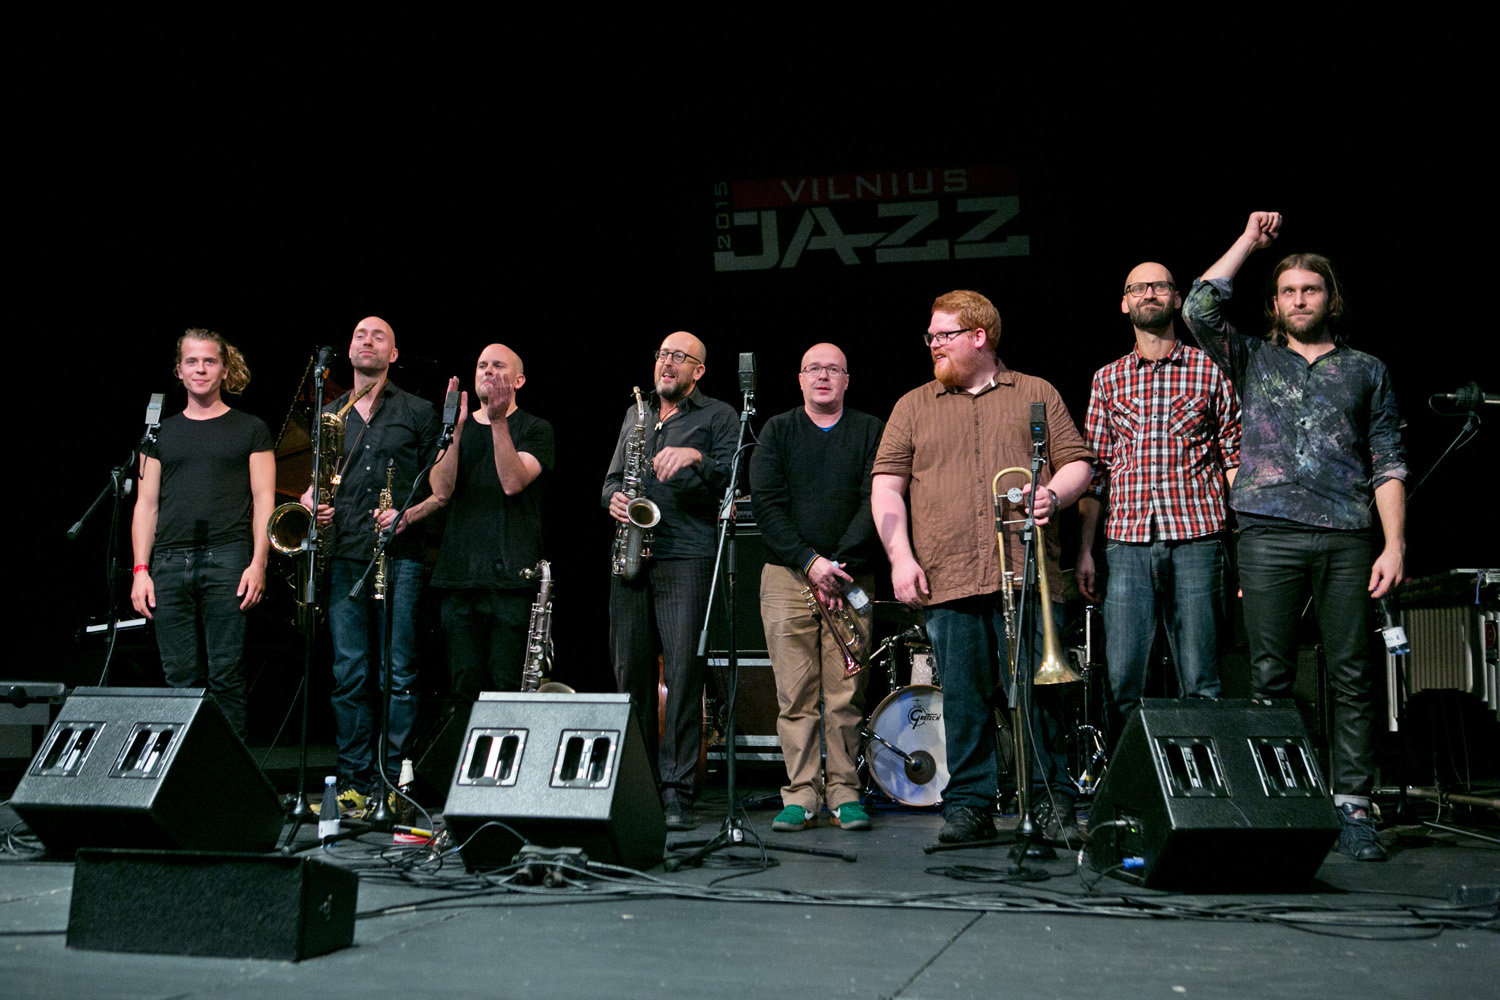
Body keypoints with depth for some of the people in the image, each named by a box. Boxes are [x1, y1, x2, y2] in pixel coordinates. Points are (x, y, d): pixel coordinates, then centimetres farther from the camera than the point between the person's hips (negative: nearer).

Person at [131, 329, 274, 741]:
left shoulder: (250, 430, 10)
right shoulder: (162, 433, 18)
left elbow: (263, 500, 4)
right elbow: (146, 505, 14)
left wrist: (258, 563, -8)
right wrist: (141, 569, 3)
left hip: (227, 560, -3)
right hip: (169, 564, 3)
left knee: (225, 676, -6)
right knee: (180, 678, 2)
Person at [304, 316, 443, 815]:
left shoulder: (418, 413, 8)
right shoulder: (329, 415, 18)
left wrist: (408, 514, -11)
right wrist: (312, 503, 3)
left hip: (399, 556, -3)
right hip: (344, 558, 3)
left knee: (398, 676, -3)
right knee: (349, 676, 2)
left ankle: (394, 781, 3)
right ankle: (354, 783, 9)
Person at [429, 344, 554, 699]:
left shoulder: (535, 429, 7)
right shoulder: (457, 428, 17)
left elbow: (513, 482, -11)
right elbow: (441, 491, 1)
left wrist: (498, 421, -17)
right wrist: (456, 428, -7)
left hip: (510, 576, -3)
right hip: (458, 574, 3)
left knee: (507, 686, -7)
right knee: (464, 685, 3)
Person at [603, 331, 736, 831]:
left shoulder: (717, 416, 8)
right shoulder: (634, 414, 24)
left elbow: (733, 477, -4)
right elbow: (612, 476, 26)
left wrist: (696, 457, -21)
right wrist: (613, 499, 4)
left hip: (686, 557, -5)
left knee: (683, 671, -11)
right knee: (630, 670, 5)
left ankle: (676, 793, -8)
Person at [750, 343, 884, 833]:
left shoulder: (869, 431, 10)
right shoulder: (777, 431, 10)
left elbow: (875, 502, -1)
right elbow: (767, 506, 0)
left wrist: (839, 563, -12)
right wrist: (810, 562, -11)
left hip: (851, 577, 0)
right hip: (787, 576, 0)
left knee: (846, 694, -2)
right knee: (795, 693, -3)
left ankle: (845, 792, 6)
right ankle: (801, 794, 2)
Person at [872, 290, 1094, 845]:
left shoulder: (1037, 395, 15)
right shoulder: (914, 406, 15)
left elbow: (1077, 461, 12)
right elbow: (886, 485, 9)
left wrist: (1054, 494, -10)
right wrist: (900, 557, -2)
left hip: (1027, 575, -1)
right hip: (948, 580, 1)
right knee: (963, 699, 2)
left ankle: (1052, 803, 9)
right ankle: (968, 805, 12)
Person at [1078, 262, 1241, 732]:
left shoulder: (1209, 370, 8)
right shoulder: (1107, 380, 14)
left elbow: (1235, 458, 6)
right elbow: (1094, 469, 13)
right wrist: (1085, 549, 6)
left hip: (1195, 537, -2)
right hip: (1126, 540, 2)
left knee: (1200, 684, -1)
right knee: (1123, 680, -2)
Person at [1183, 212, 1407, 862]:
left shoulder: (1366, 370, 17)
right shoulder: (1253, 360, 17)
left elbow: (1388, 464, 11)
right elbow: (1200, 309, 0)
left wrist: (1395, 543, -1)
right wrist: (1249, 242, 7)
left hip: (1348, 539, 0)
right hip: (1270, 535, 0)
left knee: (1352, 678, -2)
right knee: (1270, 679, -1)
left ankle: (1352, 807, 3)